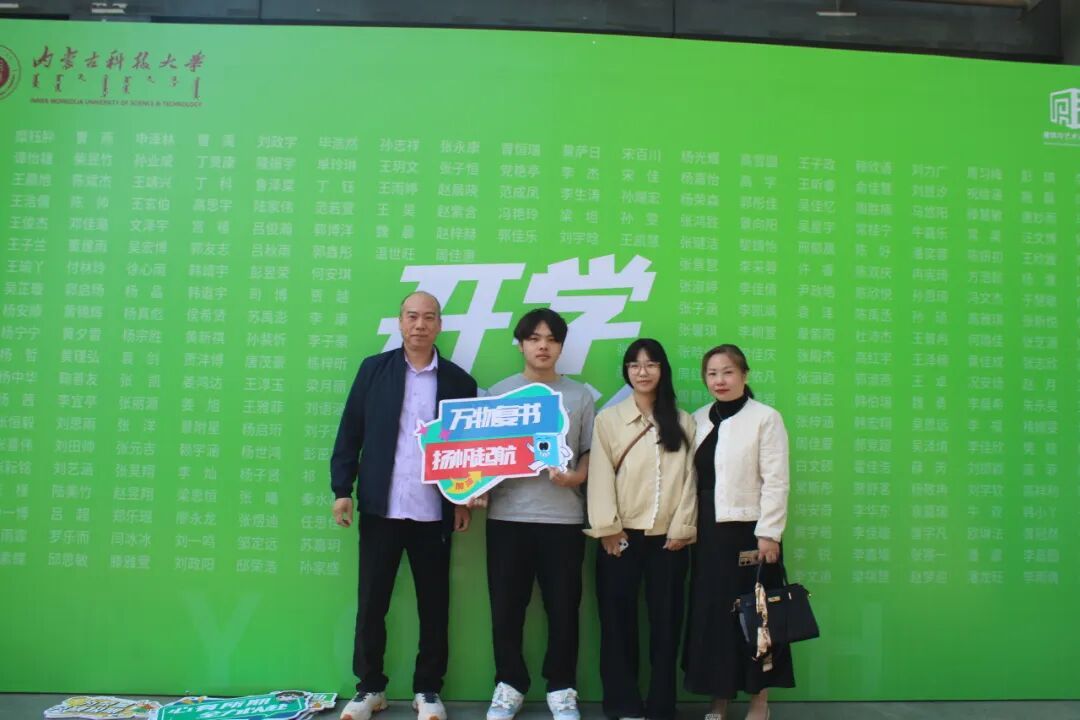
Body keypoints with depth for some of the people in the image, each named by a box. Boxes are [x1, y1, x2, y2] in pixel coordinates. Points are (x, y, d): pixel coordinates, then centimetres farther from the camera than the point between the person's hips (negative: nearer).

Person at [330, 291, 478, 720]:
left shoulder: (458, 380, 4)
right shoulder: (374, 369, 4)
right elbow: (350, 432, 2)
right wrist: (342, 489, -5)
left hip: (434, 511, 0)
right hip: (380, 508, 0)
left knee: (434, 605, 8)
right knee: (371, 602, 8)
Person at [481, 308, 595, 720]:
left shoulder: (579, 396, 7)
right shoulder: (499, 392, 7)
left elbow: (592, 453, 8)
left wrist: (576, 476, -12)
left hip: (563, 517, 0)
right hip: (507, 516, 1)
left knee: (563, 608, 6)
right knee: (506, 608, 6)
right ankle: (510, 685, 24)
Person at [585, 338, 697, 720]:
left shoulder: (682, 422, 8)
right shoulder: (608, 419, 2)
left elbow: (689, 477, 3)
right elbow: (601, 476, -3)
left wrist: (682, 529, -4)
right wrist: (609, 529, -9)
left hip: (668, 538, 2)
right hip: (622, 536, -1)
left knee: (666, 622, 6)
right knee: (618, 622, 3)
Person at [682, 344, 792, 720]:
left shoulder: (765, 418, -6)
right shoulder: (699, 420, 9)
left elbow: (776, 481, -10)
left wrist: (768, 533, -15)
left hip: (748, 530, -5)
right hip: (708, 532, 5)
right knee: (710, 612, 8)